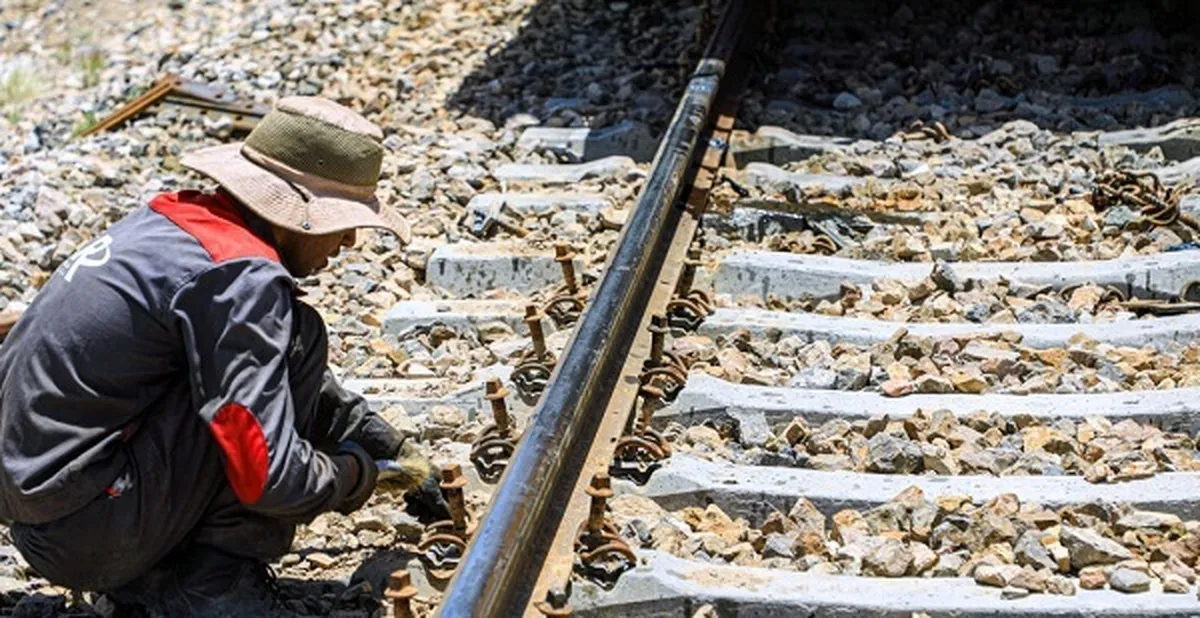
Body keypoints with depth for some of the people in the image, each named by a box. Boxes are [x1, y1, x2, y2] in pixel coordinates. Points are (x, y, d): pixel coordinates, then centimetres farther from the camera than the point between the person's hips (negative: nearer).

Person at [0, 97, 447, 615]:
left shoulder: (182, 219, 9)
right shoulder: (239, 276, -20)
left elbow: (296, 382, 22)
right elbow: (267, 476, -25)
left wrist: (398, 455, 23)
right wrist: (354, 478, -3)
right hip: (87, 535, -9)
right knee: (296, 339, -11)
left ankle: (148, 576, 12)